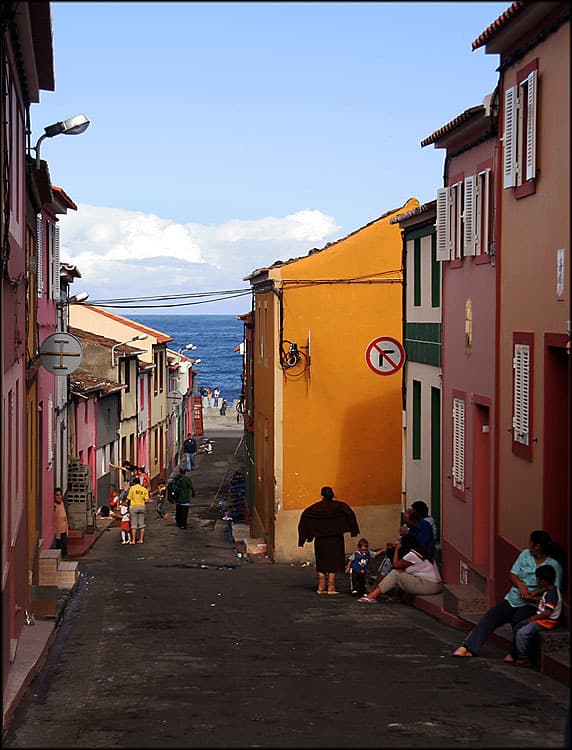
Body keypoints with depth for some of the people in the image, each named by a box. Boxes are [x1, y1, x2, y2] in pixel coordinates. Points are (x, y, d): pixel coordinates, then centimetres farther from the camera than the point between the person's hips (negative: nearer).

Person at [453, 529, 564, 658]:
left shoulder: (554, 565, -7)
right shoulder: (525, 554, 11)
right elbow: (513, 575, 13)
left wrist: (534, 596, -21)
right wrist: (520, 585, -9)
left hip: (532, 604, -5)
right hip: (513, 599, 6)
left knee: (518, 620, -36)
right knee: (490, 616, -14)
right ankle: (467, 648, -18)